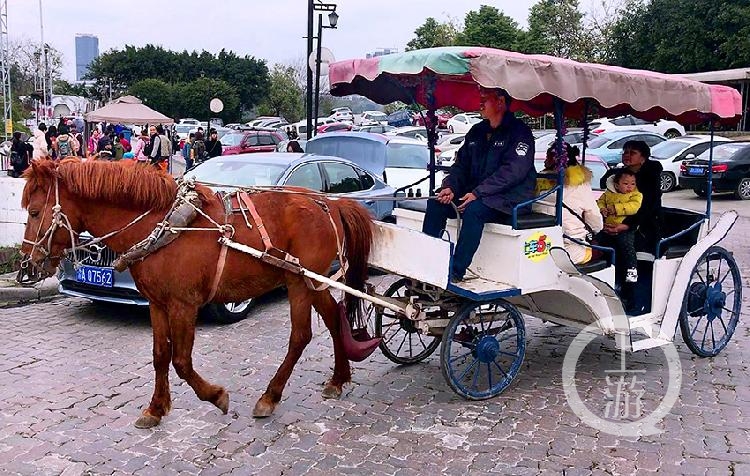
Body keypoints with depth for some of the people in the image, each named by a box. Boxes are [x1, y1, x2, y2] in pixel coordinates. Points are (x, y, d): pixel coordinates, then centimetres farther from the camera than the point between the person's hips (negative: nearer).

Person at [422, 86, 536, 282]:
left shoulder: (519, 132, -7)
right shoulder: (477, 132, 16)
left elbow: (512, 171, -18)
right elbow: (461, 163, 14)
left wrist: (478, 193, -25)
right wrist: (450, 186, -7)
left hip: (508, 199, -7)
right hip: (473, 194, 7)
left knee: (474, 210, -35)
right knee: (436, 203, -12)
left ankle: (456, 272, -32)